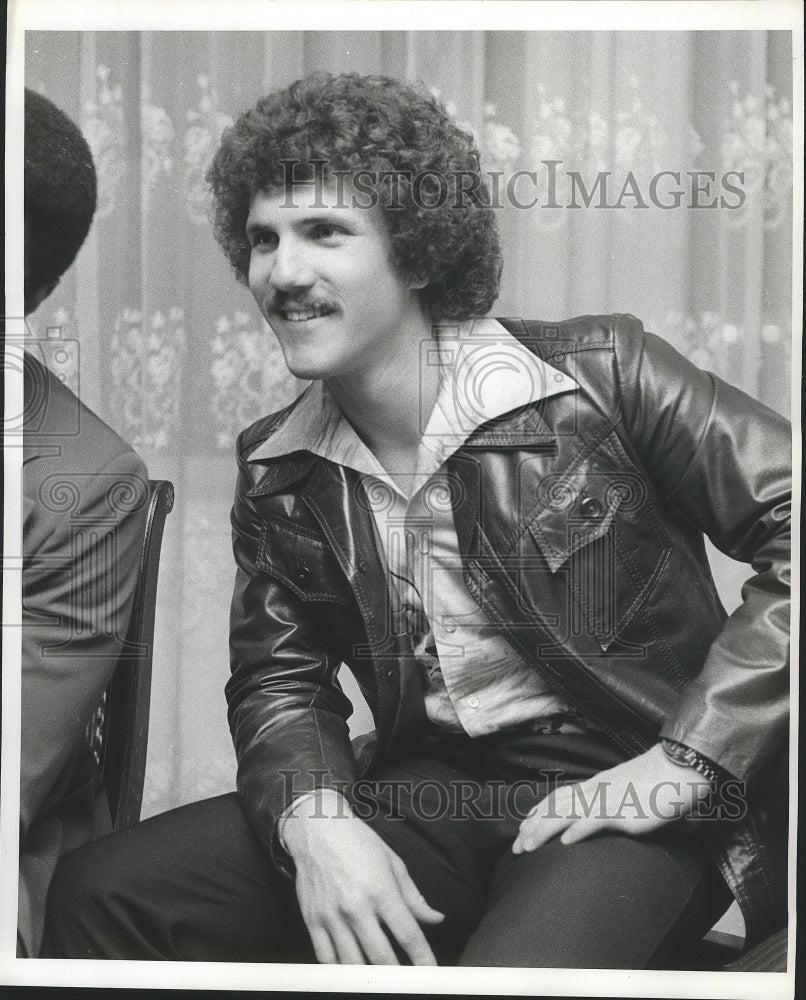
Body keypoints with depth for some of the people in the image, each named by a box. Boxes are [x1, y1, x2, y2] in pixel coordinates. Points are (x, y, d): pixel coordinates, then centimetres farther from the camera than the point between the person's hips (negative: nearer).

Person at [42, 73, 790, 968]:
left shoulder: (600, 374, -8)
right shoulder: (277, 470, 8)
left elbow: (789, 529, -11)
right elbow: (279, 679, 11)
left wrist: (686, 761, -16)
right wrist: (314, 818, -11)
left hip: (623, 801, -5)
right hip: (430, 796, 5)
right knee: (97, 894, -9)